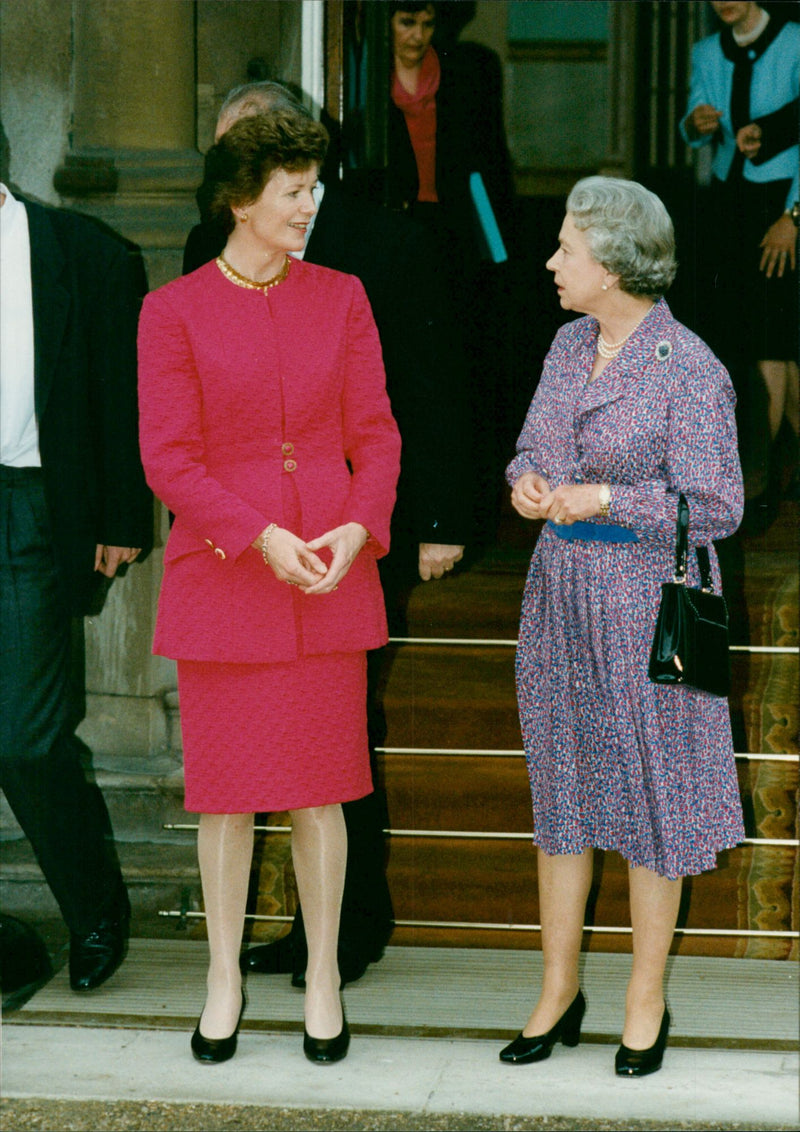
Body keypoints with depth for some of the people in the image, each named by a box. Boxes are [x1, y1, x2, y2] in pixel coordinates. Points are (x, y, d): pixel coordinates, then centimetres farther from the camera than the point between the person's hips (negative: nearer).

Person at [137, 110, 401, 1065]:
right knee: (225, 787, 5)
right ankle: (224, 980, 21)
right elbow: (168, 458, -6)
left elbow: (376, 436, 6)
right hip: (220, 569, -2)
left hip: (330, 573, 2)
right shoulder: (173, 312, -2)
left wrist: (357, 529, -12)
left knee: (320, 786, 5)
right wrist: (262, 537, -16)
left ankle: (322, 979, 19)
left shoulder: (340, 299, 6)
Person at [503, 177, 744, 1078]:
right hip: (560, 590, 6)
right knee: (559, 787, 11)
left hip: (647, 598, -6)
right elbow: (533, 447, 15)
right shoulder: (571, 344, 7)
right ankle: (558, 994, 23)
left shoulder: (688, 369, -14)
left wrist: (604, 501, -21)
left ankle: (646, 1003, 18)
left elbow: (714, 507, -14)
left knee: (649, 795, 3)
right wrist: (527, 482, -8)